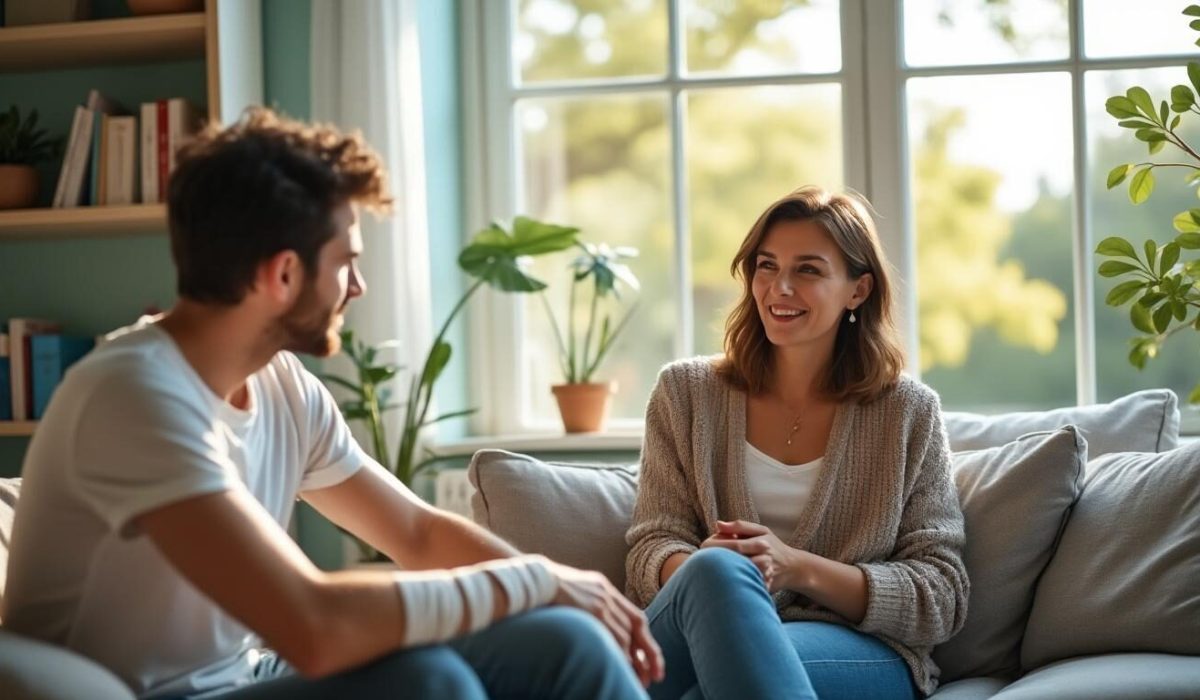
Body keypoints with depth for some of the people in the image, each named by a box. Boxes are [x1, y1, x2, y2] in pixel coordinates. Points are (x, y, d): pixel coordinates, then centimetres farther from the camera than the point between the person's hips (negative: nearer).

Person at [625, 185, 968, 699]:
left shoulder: (908, 412, 10)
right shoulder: (685, 392, 14)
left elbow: (941, 598, 4)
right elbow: (651, 548, 7)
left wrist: (799, 568, -14)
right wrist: (705, 567, -20)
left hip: (862, 654, -2)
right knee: (717, 568, -36)